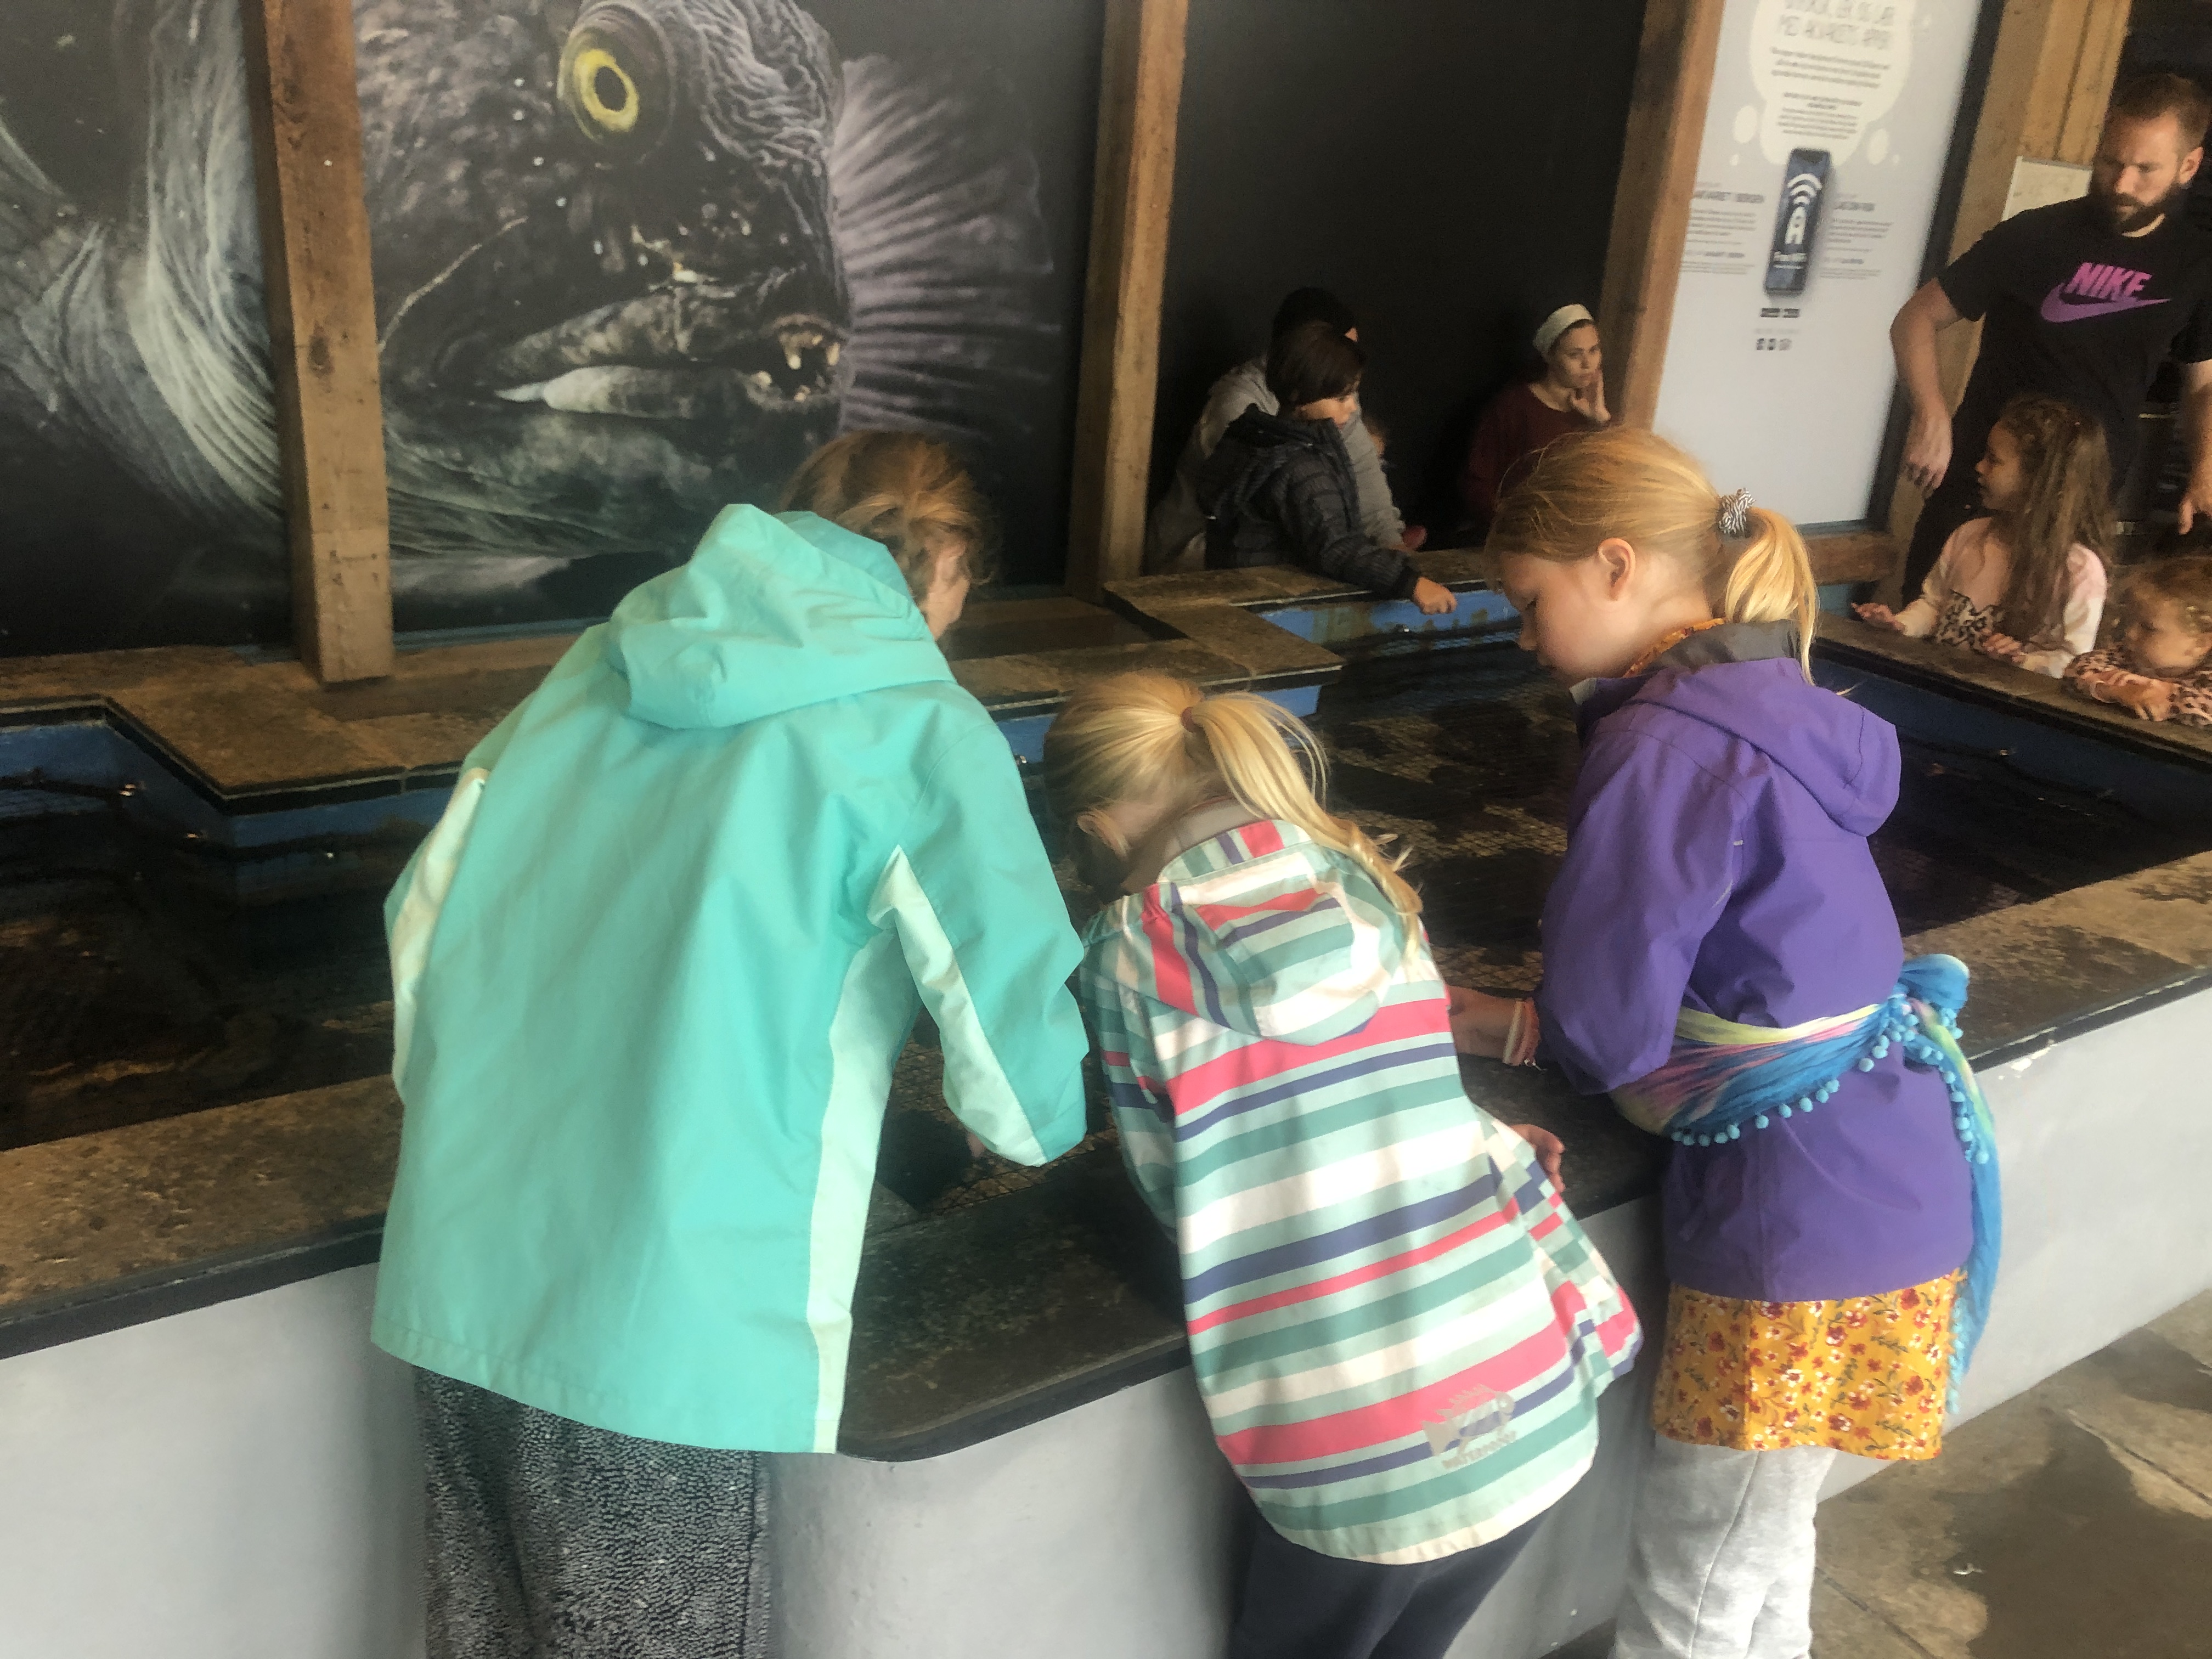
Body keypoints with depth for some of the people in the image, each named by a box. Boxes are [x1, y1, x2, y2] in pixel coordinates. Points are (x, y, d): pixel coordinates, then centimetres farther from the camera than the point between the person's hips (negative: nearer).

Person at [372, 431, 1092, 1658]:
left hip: (455, 1281, 6)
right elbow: (1016, 1051, -9)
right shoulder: (918, 728, -6)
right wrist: (1041, 1124, 13)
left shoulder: (611, 659, 10)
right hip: (665, 1327, -6)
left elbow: (421, 915, 13)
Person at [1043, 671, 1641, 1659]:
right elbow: (1405, 1096, 9)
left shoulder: (1127, 952, -5)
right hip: (1535, 1409, 5)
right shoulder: (1369, 887, 6)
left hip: (1357, 1455, -4)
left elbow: (1172, 1189, 5)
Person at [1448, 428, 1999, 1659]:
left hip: (1808, 1212, -9)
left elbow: (1602, 1036, -19)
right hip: (1888, 1177, 9)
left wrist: (1493, 1024, 1)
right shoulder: (1762, 700, 9)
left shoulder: (1666, 749, -20)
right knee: (1766, 1550, 25)